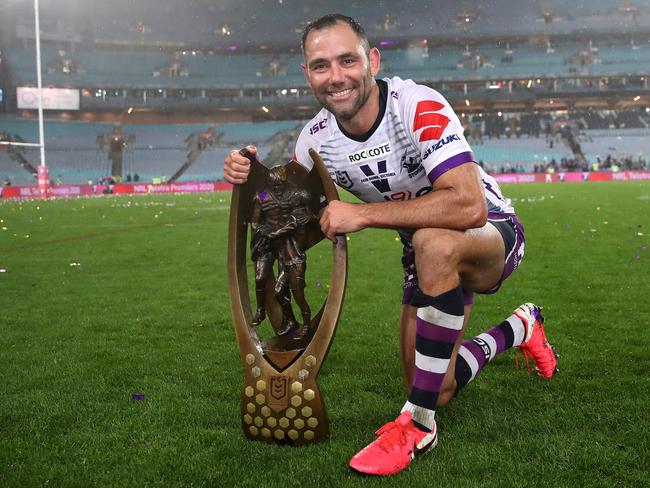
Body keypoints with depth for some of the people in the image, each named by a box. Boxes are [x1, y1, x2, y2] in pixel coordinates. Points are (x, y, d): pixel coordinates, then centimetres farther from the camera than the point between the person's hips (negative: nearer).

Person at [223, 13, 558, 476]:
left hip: (492, 231, -6)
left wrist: (363, 213, -39)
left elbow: (469, 206, -41)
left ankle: (418, 425, -27)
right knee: (437, 390, 4)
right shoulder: (316, 139, -10)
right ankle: (520, 328, 35)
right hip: (432, 259, 6)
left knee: (434, 242, -41)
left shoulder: (419, 107, -29)